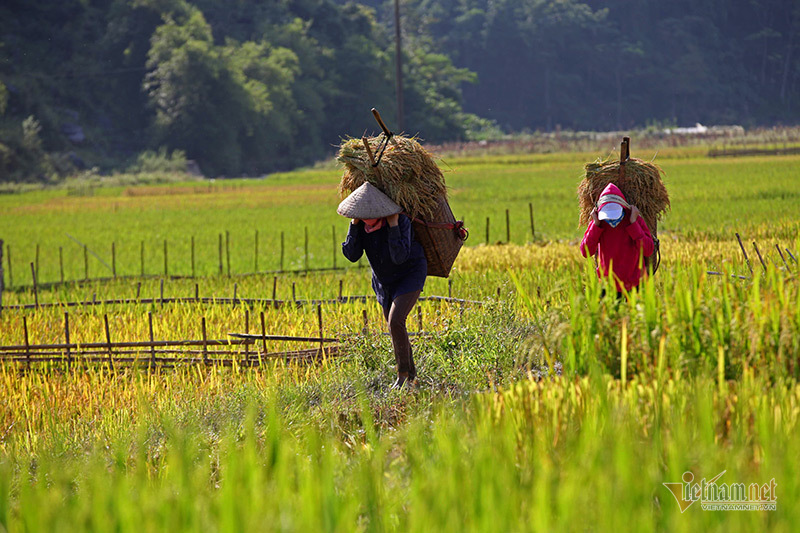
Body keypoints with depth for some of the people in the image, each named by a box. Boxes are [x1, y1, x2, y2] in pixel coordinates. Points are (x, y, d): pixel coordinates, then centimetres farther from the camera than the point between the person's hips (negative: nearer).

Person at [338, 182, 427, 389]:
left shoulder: (401, 220, -30)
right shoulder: (361, 223, -14)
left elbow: (400, 257, -38)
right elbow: (352, 255, -20)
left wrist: (393, 226, -39)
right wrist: (354, 224, -26)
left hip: (409, 275, -6)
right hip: (385, 281, 6)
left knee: (395, 321, -23)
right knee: (396, 329, 14)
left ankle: (403, 375, -11)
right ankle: (411, 373, 33)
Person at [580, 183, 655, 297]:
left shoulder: (635, 219, -12)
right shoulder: (597, 222, -8)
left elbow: (648, 251, -20)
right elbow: (586, 252, -16)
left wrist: (633, 223, -24)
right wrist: (596, 224, -22)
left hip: (633, 283, -1)